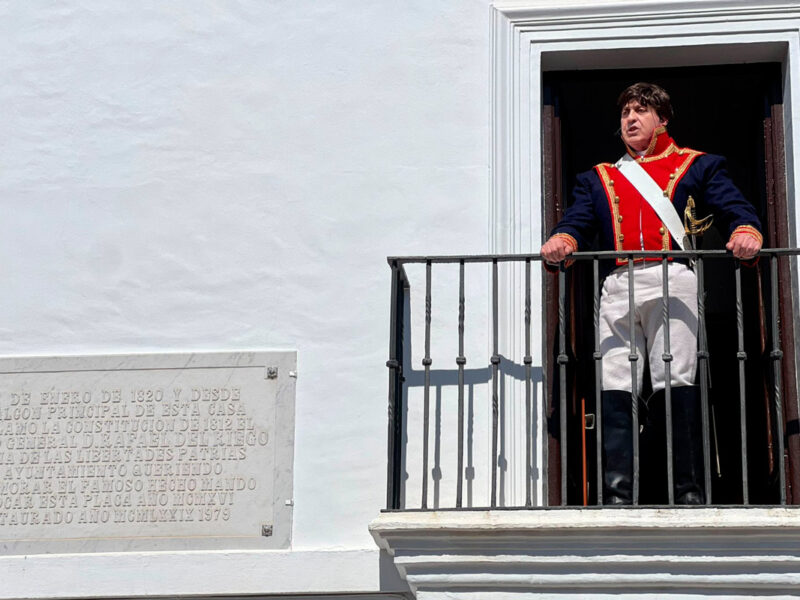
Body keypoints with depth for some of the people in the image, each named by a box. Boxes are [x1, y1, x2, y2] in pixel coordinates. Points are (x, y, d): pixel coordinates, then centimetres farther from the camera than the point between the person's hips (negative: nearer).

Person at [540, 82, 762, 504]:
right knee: (614, 389, -10)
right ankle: (617, 494, -14)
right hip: (618, 286, 3)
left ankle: (689, 493, -14)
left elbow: (735, 209, 9)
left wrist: (745, 233, -15)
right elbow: (577, 222, 15)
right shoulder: (599, 178, 30)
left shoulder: (696, 166, 22)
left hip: (673, 282, -2)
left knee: (679, 386, -14)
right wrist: (561, 241, -10)